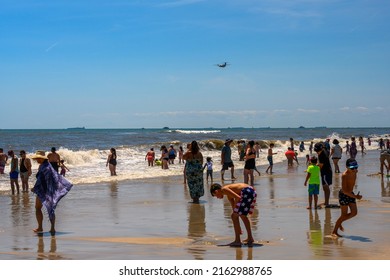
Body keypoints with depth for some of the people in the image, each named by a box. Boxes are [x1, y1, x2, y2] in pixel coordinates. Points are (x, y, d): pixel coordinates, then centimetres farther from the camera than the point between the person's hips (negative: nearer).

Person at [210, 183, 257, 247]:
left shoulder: (224, 189, 0)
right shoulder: (229, 194, 27)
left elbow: (238, 197, -14)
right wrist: (238, 226, 39)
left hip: (246, 193, -10)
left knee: (234, 216, 2)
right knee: (243, 215, 27)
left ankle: (237, 241, 5)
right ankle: (250, 238, 36)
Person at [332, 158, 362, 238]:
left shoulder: (355, 172, -1)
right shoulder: (344, 175, -25)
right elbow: (344, 190, -27)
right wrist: (355, 196, -29)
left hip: (350, 194, 7)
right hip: (343, 195, -7)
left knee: (354, 212, 0)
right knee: (344, 215, -5)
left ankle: (340, 222, 22)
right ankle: (334, 232, 6)